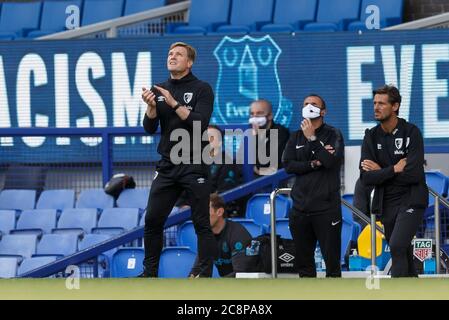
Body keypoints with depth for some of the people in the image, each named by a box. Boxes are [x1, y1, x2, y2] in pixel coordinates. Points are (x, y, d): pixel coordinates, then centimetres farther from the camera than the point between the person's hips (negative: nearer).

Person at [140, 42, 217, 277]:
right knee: (152, 220, 2)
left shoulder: (201, 90, -3)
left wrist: (174, 103, -20)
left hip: (194, 167, -5)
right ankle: (150, 272, 12)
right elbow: (150, 128, 5)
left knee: (202, 223, -4)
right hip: (167, 167, 5)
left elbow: (200, 123, -16)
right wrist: (151, 106, -14)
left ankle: (205, 274, -1)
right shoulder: (160, 90, 11)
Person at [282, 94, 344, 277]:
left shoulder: (333, 135, 3)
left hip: (327, 207, -4)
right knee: (304, 260, 9)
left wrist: (312, 139, -12)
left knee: (331, 258, -6)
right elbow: (288, 165, 1)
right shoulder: (296, 137, 14)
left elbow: (332, 161, -15)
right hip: (300, 207, 5)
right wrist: (314, 164, -11)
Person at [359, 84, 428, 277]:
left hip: (411, 201, -5)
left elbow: (414, 174, -18)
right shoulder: (372, 136, 4)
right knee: (403, 255, 12)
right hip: (387, 204, 5)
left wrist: (381, 171, -10)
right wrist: (394, 169, -15)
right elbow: (366, 178, -5)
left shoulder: (411, 132, -9)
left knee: (397, 247, -22)